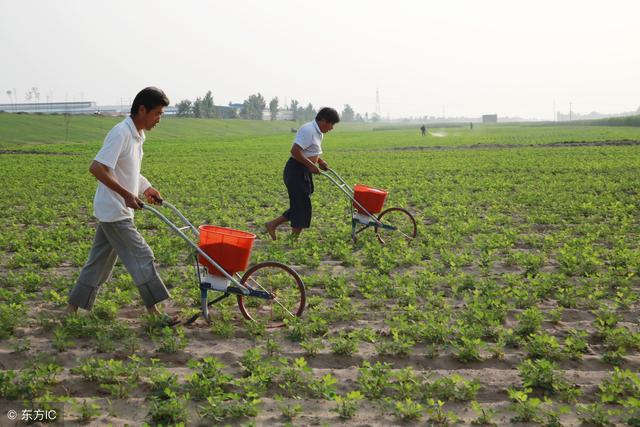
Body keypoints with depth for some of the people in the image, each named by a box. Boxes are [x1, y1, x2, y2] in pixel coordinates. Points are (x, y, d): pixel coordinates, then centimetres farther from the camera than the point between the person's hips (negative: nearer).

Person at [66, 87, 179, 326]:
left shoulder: (137, 135, 11)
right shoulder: (121, 133, -19)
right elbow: (96, 168, -26)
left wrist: (146, 188, 14)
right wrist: (126, 194, -25)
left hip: (115, 211, 10)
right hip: (114, 211, -10)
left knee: (100, 262, 14)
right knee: (141, 257, -5)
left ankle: (72, 309, 22)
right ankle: (154, 312, 3)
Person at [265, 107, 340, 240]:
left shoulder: (318, 132, 12)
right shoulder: (308, 130, -19)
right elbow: (295, 150, -27)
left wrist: (320, 161, 10)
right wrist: (311, 165, -23)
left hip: (304, 172, 10)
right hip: (296, 171, -10)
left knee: (300, 206, 13)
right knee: (302, 206, -4)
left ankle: (272, 224, 19)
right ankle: (294, 239, 4)